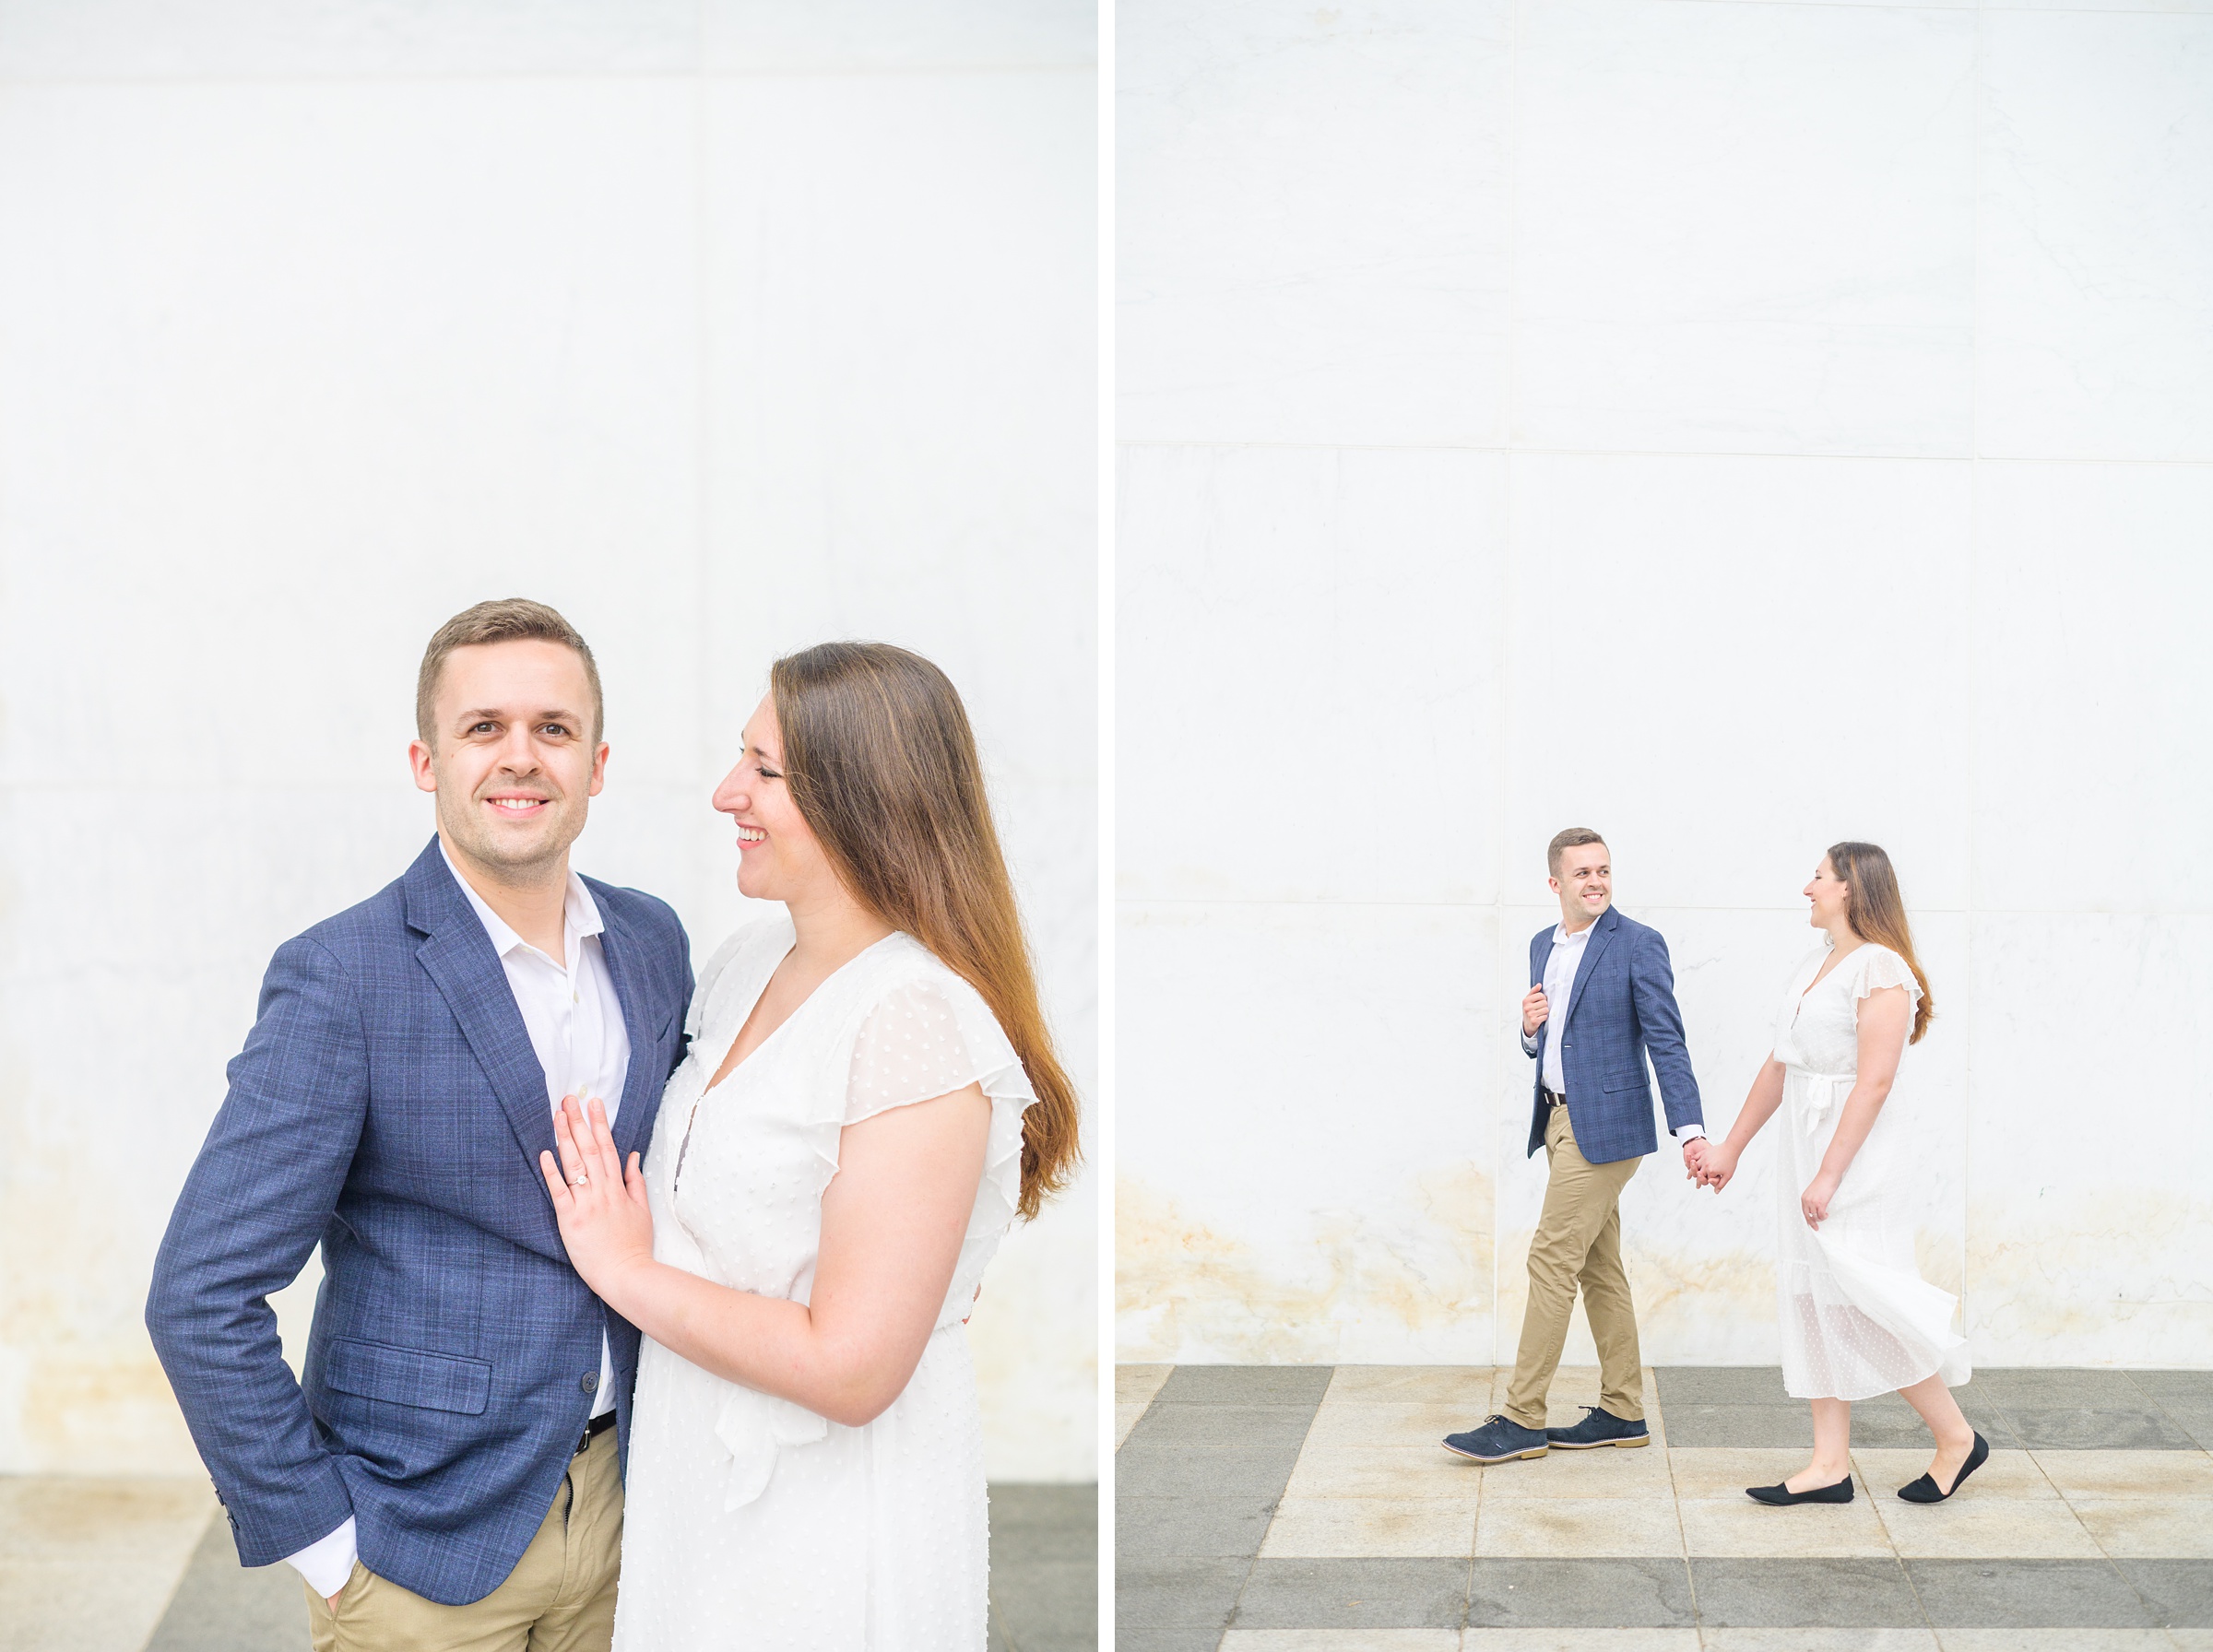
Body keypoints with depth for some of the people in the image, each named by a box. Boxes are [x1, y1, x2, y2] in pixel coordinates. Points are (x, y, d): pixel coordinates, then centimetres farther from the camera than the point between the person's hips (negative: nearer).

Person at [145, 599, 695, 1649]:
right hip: (424, 1547, -5)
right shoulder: (340, 980, -16)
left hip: (620, 1508, 5)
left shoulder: (652, 942, 2)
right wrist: (320, 1540, -15)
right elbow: (200, 1298, -18)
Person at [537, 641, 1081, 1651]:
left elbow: (852, 1368, -26)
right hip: (702, 1479, 8)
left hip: (832, 1520, -8)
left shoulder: (918, 1025, -24)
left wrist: (623, 1267, -17)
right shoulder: (749, 961, 3)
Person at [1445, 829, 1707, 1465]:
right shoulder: (1543, 946, 12)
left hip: (1604, 1125, -8)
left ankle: (1523, 1420, -4)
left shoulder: (1638, 945, -10)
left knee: (1553, 1261, -9)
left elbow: (1667, 1042, -12)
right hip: (1560, 1119, 8)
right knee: (1599, 1268, 13)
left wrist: (1691, 1129, -19)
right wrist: (1531, 1029, -4)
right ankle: (1622, 1411, 21)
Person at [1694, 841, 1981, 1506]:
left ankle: (1957, 1438, 9)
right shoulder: (1813, 966, 14)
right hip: (1805, 1149, 9)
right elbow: (1778, 1067, 20)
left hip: (1856, 1153, -9)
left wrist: (1829, 1175, -22)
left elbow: (1874, 1082, -20)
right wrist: (1731, 1148, 21)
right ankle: (1830, 1466, 10)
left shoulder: (1880, 968, -14)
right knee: (1814, 1303, 7)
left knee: (1862, 1307, -7)